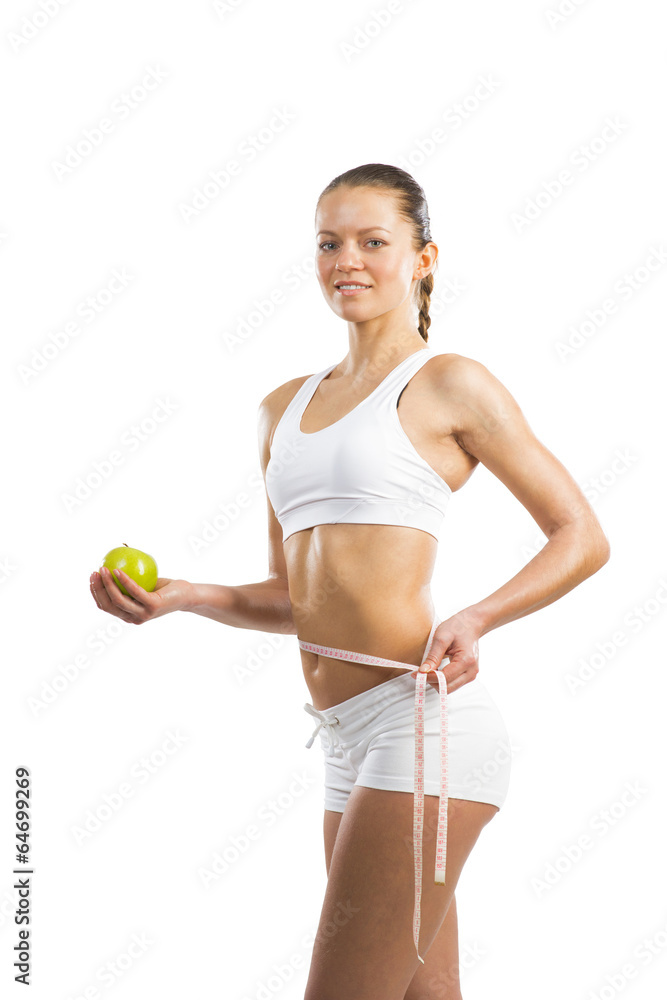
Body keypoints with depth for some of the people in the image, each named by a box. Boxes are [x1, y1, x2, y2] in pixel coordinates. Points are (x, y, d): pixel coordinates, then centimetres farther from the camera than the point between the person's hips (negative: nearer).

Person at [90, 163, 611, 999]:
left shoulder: (448, 385, -1)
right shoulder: (284, 408, 18)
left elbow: (582, 537, 0)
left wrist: (474, 619, -15)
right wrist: (181, 596, 5)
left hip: (420, 720, -7)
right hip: (347, 742, 7)